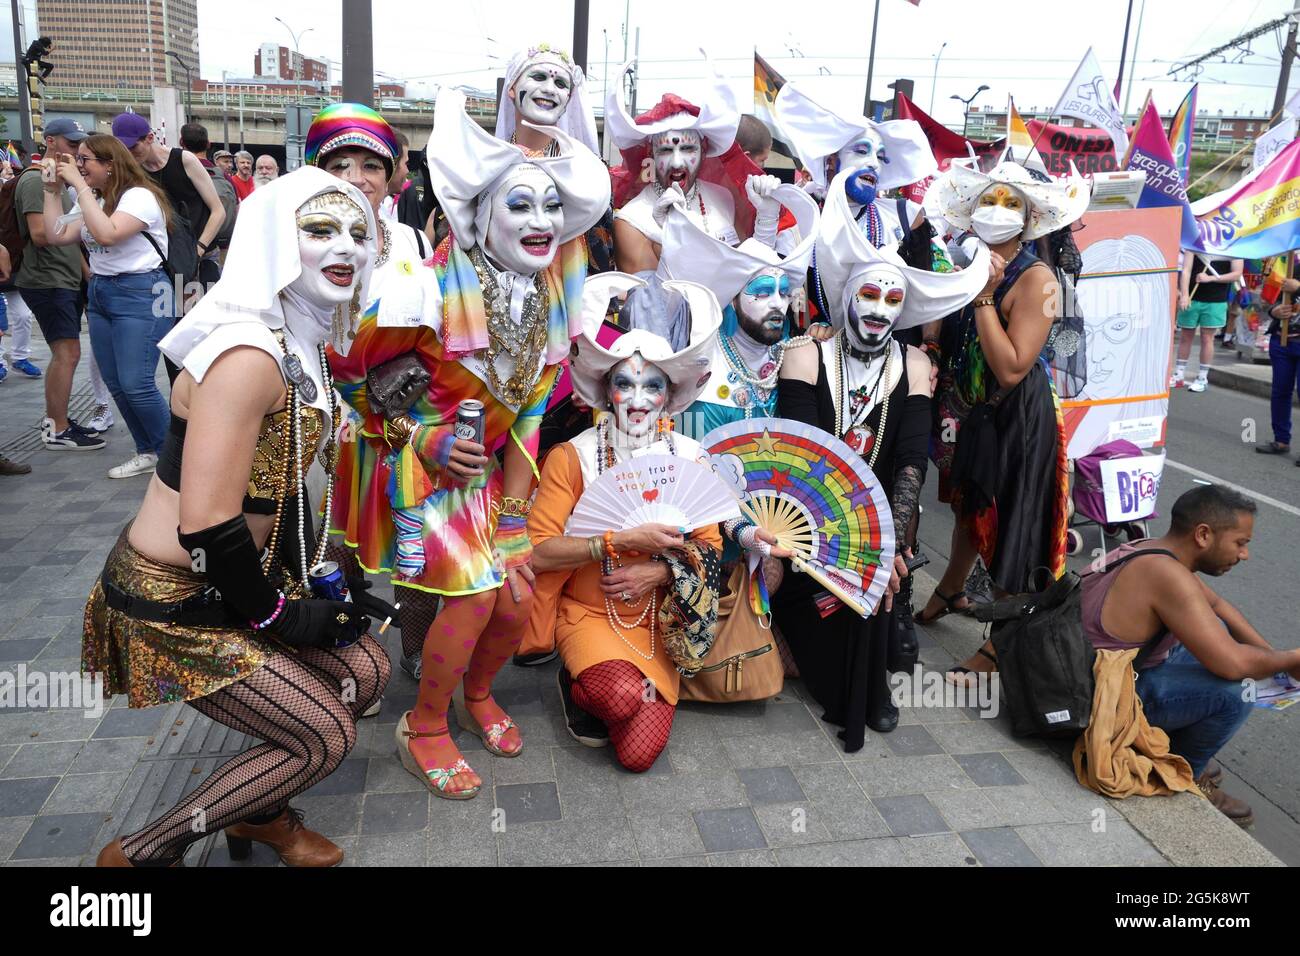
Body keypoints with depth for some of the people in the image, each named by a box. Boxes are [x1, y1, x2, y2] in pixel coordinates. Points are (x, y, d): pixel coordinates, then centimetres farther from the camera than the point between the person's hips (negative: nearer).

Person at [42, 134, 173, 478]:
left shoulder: (140, 195, -12)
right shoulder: (90, 201, 15)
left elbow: (107, 233, -26)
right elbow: (57, 235, 7)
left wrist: (80, 185, -21)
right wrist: (52, 190, 4)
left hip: (140, 293, -9)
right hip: (100, 292, 9)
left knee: (135, 383, -13)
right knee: (115, 383, 8)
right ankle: (147, 452, 18)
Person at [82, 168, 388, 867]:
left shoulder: (302, 344, 5)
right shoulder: (247, 356, -26)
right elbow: (206, 526, -29)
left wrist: (313, 571, 6)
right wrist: (279, 613, -15)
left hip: (229, 580, 9)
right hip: (174, 605, -9)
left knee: (365, 673, 11)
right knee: (324, 737, -2)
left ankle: (258, 809, 32)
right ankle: (140, 854, 16)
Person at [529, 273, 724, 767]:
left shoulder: (690, 458, -2)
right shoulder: (571, 457, -12)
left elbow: (709, 547, 2)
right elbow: (539, 550, -17)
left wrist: (661, 571, -17)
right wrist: (623, 541, -23)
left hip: (659, 620, 2)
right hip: (589, 613, -2)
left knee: (639, 754, -11)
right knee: (624, 696, -30)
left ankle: (594, 686, 20)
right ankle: (578, 684, 5)